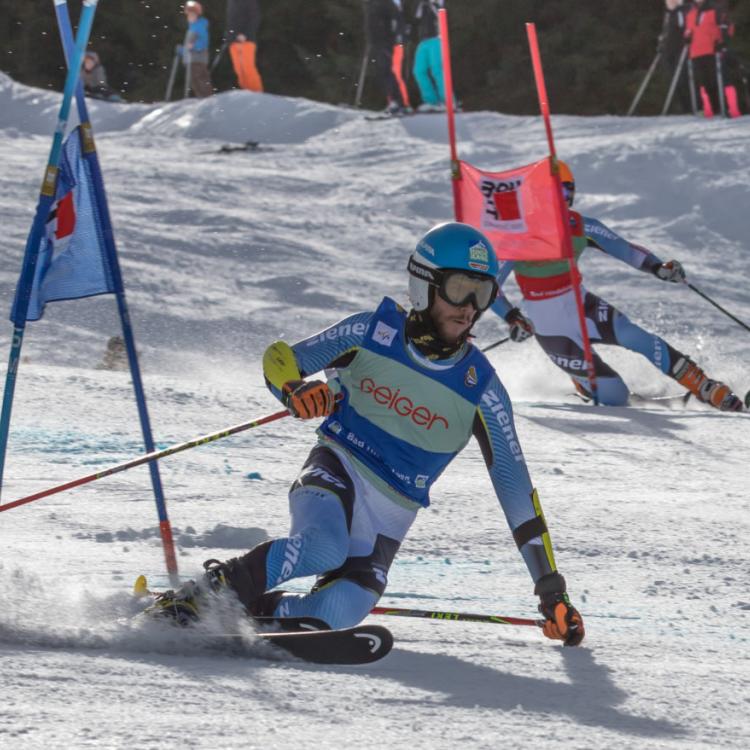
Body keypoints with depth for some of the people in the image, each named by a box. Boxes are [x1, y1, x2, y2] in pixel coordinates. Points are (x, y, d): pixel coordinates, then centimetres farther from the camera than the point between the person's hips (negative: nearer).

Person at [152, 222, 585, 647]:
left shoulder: (480, 389, -4)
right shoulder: (374, 331, -5)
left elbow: (515, 486, -1)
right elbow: (280, 358, 4)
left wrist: (551, 588, -3)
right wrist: (296, 389, -22)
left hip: (390, 513, 2)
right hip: (338, 469, -2)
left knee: (339, 611, -26)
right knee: (325, 547, -37)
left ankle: (253, 608, 0)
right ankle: (214, 587, -18)